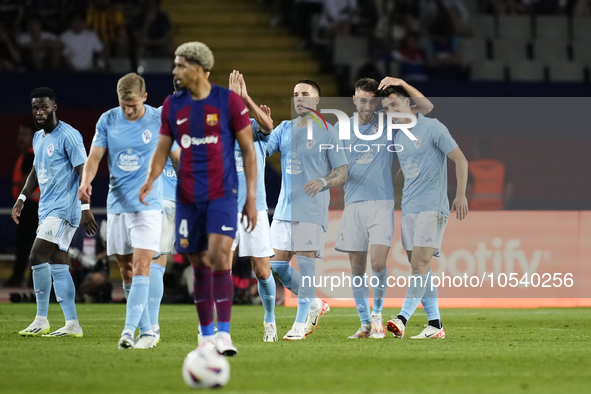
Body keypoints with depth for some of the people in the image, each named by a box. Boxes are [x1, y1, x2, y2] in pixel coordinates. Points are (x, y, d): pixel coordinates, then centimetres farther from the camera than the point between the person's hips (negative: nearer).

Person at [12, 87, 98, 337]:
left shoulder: (68, 136, -11)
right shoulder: (38, 138, 16)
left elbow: (83, 171, -15)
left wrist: (86, 208, -20)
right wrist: (22, 198, 18)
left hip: (63, 209, -9)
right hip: (47, 209, 9)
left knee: (38, 256, -15)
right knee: (57, 265, 4)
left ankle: (41, 321, -10)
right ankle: (72, 325, 4)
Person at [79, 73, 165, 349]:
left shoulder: (159, 120, -5)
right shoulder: (108, 120, 1)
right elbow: (95, 156, -2)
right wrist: (86, 181, -17)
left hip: (147, 205, -4)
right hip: (116, 205, 4)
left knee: (141, 267, -15)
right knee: (126, 272, 5)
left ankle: (129, 330, -22)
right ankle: (147, 332, 13)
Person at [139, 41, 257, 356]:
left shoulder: (229, 102, -4)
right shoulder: (172, 105, 7)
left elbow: (248, 150, -1)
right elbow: (163, 149, 11)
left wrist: (252, 197, -4)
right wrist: (151, 179, -10)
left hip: (222, 194, -4)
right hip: (188, 197, 4)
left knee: (219, 257, -19)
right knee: (199, 265, 6)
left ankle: (224, 334, -16)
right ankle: (206, 336, 16)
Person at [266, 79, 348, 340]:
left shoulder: (326, 132, -1)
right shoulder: (285, 129, 13)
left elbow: (342, 172, -1)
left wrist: (323, 182, -20)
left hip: (312, 210, -6)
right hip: (284, 208, 6)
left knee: (305, 262, -8)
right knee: (277, 264, 4)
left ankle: (300, 324, -2)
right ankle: (315, 304, 22)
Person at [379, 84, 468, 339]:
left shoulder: (431, 128, -5)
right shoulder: (395, 137, 14)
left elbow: (460, 160, -6)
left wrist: (461, 195, -13)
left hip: (432, 206, -7)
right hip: (408, 208, 7)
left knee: (420, 265, -15)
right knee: (419, 269, 4)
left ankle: (402, 318, -23)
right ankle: (435, 325, 7)